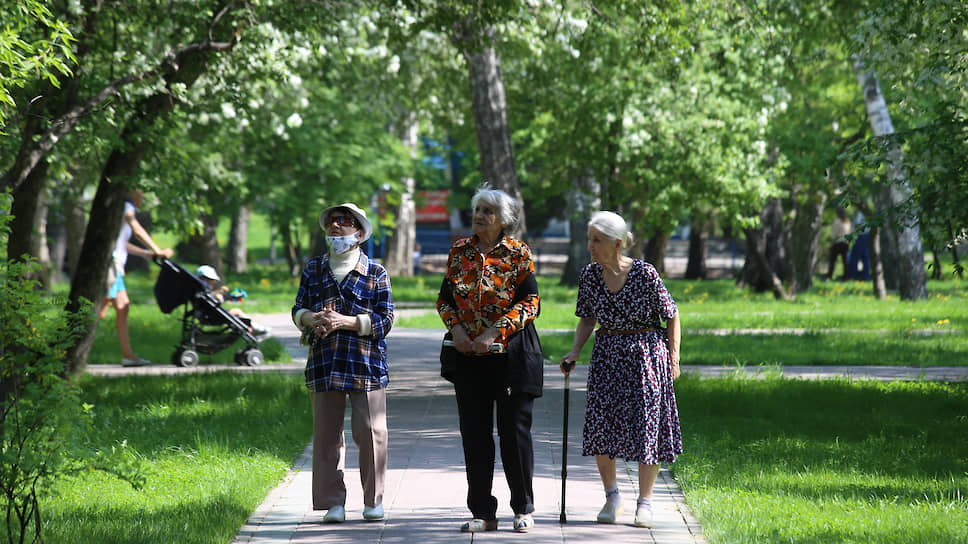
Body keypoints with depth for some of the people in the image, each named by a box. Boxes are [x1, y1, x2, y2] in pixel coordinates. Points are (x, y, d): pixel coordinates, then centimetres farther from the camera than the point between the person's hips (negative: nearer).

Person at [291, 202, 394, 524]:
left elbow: (384, 319, -3)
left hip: (366, 362, -3)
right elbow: (298, 309, 12)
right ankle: (333, 502, 7)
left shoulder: (375, 273, 3)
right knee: (326, 433, 1)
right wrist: (313, 319, -11)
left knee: (370, 431, -3)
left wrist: (344, 321, -14)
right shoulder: (314, 269, 13)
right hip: (324, 362, 3)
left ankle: (373, 500, 10)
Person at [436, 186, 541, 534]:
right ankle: (483, 513, 12)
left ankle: (523, 509, 11)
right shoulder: (460, 251, 8)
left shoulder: (518, 253, -3)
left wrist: (494, 332, -16)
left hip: (510, 353, -4)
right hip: (468, 356, 4)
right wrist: (456, 328, -7)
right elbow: (445, 297, 12)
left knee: (514, 430, -1)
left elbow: (530, 302, -8)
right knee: (474, 433, 5)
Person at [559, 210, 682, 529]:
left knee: (646, 425, -2)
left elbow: (671, 316, -3)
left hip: (646, 353, -4)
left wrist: (674, 357, -4)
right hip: (607, 355, 4)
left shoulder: (645, 274, -12)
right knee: (599, 423, -4)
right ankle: (612, 498, 13)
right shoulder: (589, 275, 0)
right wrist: (575, 352, -2)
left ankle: (645, 502, 10)